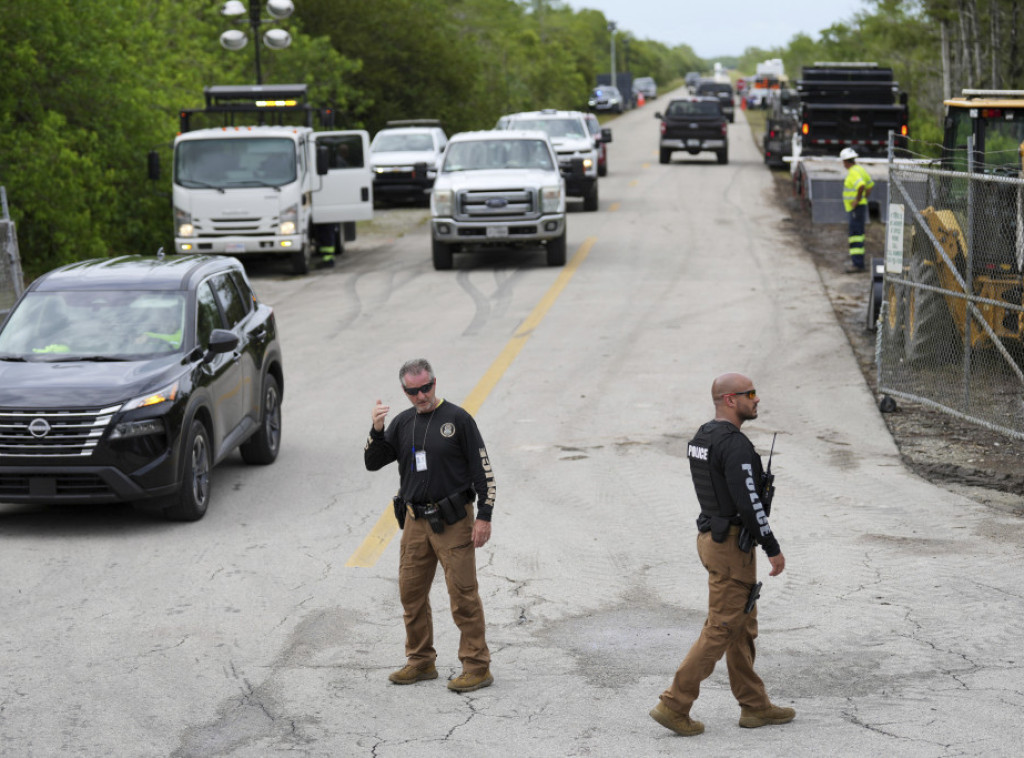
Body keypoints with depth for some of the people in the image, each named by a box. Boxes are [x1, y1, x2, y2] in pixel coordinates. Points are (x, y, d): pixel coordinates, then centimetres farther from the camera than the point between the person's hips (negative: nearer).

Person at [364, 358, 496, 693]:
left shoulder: (457, 419, -5)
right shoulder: (403, 423, 10)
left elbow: (482, 470, -5)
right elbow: (373, 463, 9)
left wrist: (484, 516, -11)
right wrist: (377, 430, -8)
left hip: (453, 521, -6)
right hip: (415, 521, 6)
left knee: (463, 594, -5)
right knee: (411, 592, 10)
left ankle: (477, 667, 1)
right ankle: (421, 662, 24)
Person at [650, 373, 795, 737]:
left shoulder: (702, 438, 9)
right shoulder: (735, 444, -22)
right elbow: (748, 502, -25)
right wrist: (773, 549, -17)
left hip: (711, 536, 10)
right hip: (731, 546, -10)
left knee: (743, 626, 16)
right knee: (721, 630, -2)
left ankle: (755, 706, 24)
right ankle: (674, 704, 0)